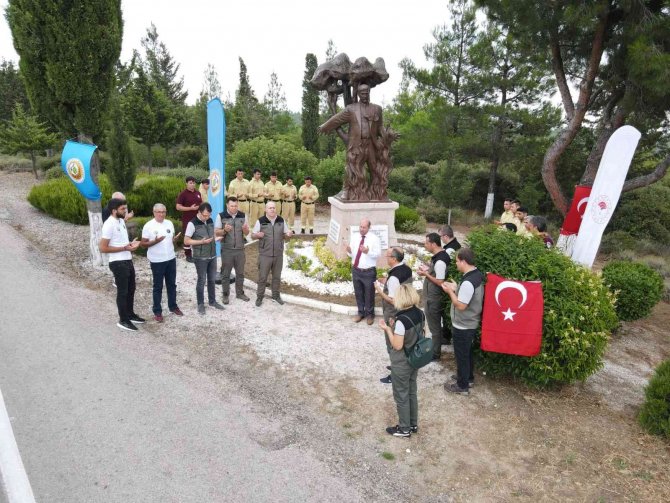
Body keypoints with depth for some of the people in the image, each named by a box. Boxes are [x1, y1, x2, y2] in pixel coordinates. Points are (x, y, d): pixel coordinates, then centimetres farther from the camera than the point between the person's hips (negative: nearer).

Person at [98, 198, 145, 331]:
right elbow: (103, 248, -21)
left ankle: (131, 314, 35)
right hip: (118, 263, -9)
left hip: (128, 260, 9)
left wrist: (131, 244, 1)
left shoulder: (121, 220, 8)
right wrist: (124, 248, -21)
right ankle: (123, 320, 16)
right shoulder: (109, 225, -20)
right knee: (122, 292, 3)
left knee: (131, 289, 19)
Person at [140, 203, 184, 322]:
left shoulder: (169, 223, 4)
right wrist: (155, 241, -27)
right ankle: (157, 311, 16)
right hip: (157, 261, -5)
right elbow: (143, 243, -10)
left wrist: (175, 239, -10)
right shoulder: (148, 226, -12)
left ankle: (173, 306, 32)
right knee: (158, 287, 5)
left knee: (172, 284, 16)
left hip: (171, 259, 5)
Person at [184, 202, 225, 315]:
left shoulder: (210, 221, 4)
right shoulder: (192, 223, -15)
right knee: (201, 281, 4)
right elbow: (186, 241, -13)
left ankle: (212, 301, 28)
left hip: (212, 256, 6)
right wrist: (201, 242, -23)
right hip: (200, 258, -6)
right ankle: (200, 304, 18)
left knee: (212, 280, 15)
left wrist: (216, 238, -5)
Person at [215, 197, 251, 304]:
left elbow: (247, 233, 6)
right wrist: (224, 230, -25)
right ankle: (226, 295, 20)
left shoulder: (243, 216, 1)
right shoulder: (221, 216, -7)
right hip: (226, 250, -2)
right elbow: (217, 232, -5)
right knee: (226, 274, 8)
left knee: (240, 273, 13)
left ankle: (240, 293, 28)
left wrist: (245, 229, -17)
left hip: (240, 249, 3)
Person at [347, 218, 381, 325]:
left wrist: (368, 252, -32)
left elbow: (378, 253, -15)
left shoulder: (374, 238, -11)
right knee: (358, 293, 16)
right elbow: (352, 254, 7)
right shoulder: (355, 238, 4)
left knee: (369, 294, 10)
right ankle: (361, 312, 35)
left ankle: (369, 314, 29)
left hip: (368, 272, -4)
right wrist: (349, 251, -16)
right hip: (356, 270, 4)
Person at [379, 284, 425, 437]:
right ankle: (413, 424, 38)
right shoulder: (420, 314, -6)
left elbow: (397, 345, -24)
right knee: (412, 392, 23)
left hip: (401, 365, -8)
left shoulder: (401, 320, -30)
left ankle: (404, 428, 27)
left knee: (401, 396, 11)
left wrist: (387, 329, -15)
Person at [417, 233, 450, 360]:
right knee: (436, 325, 22)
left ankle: (435, 353, 19)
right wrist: (428, 269, 4)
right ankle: (435, 346, 37)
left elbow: (440, 282, -26)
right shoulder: (440, 255, 4)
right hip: (434, 297, 10)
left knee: (434, 326, 5)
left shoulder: (439, 261, -26)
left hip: (434, 300, -10)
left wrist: (426, 274, -19)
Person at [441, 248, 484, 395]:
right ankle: (468, 378, 41)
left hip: (462, 326, -9)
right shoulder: (477, 275, 0)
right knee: (467, 353, 25)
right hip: (471, 323, 9)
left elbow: (461, 305, -26)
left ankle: (462, 386, 21)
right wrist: (456, 288, 5)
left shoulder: (468, 282, -31)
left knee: (461, 355, 7)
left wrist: (450, 291, -15)